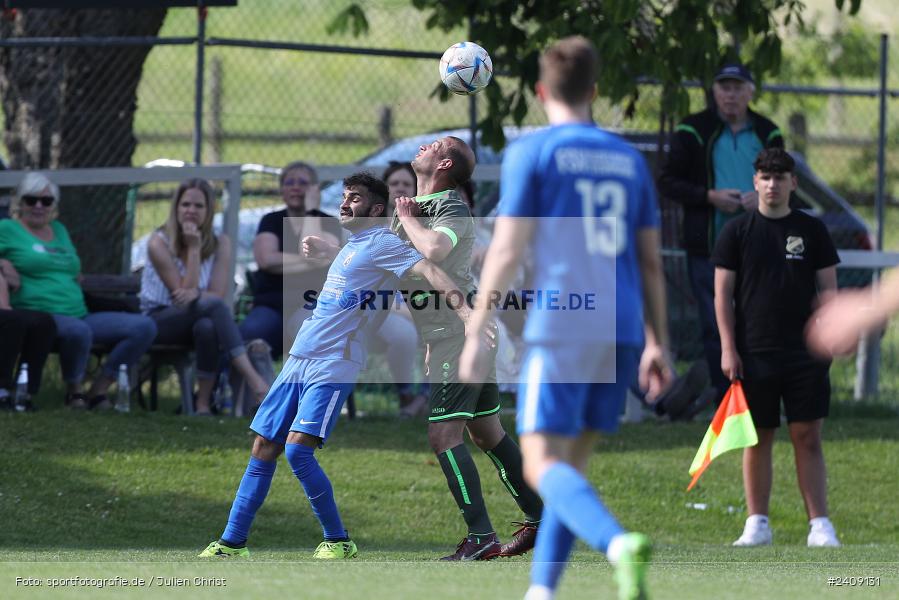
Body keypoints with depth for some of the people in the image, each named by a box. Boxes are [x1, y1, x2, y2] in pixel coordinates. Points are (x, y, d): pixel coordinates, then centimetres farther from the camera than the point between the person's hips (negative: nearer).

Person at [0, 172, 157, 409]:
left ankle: (98, 390, -5)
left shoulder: (59, 230, 25)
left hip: (79, 315, 8)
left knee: (144, 327, -9)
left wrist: (78, 275, 15)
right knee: (78, 330, -42)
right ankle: (74, 390, -14)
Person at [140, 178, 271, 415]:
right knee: (213, 305, -35)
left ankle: (204, 404, -30)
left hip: (200, 318, 3)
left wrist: (195, 293, -31)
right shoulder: (160, 243, -9)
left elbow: (218, 294, -9)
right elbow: (184, 292, -15)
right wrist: (194, 249, -19)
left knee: (207, 326, -39)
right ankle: (253, 380, -46)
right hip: (159, 319, -3)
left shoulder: (220, 243, 1)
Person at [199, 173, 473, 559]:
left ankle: (338, 540, -8)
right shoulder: (352, 246, 20)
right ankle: (233, 542, 11)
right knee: (263, 450, 6)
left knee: (298, 449, -20)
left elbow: (428, 271, -22)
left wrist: (464, 311, -34)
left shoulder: (382, 244, -7)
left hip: (332, 366, -9)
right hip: (298, 360, 9)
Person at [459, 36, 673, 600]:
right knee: (570, 463, 15)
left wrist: (476, 335, -3)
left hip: (560, 327, -6)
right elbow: (652, 262, 16)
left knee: (544, 464, -10)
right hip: (621, 331, 6)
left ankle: (620, 543, -37)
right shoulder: (628, 159, 15)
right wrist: (659, 343, 20)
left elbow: (507, 250, -6)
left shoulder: (532, 152, -1)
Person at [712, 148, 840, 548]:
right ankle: (757, 523, 10)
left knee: (808, 438, -3)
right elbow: (723, 293, 4)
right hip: (754, 354, 0)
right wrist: (728, 348, -4)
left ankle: (819, 524, -2)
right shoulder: (737, 232, 5)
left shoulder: (812, 230, 8)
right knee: (758, 439, 3)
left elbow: (827, 287, 9)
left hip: (804, 352, 0)